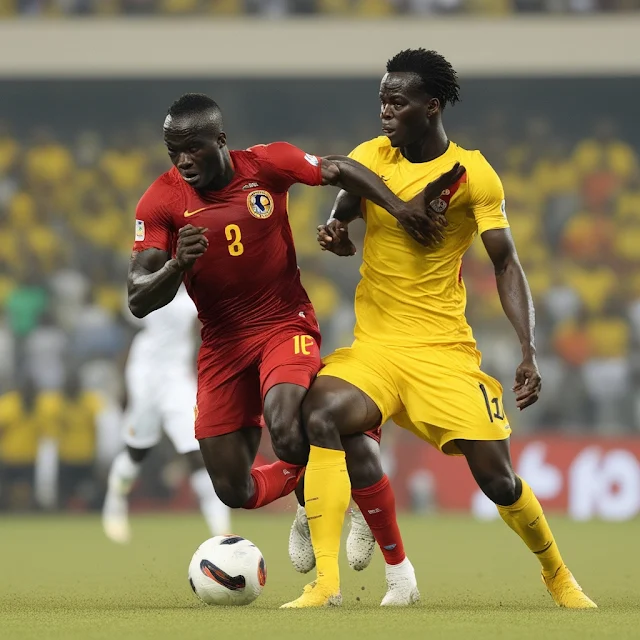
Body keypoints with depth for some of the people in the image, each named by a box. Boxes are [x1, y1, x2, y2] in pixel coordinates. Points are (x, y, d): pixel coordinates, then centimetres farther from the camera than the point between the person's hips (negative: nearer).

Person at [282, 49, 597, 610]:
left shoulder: (473, 174, -6)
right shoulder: (370, 157, 4)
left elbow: (506, 264, -3)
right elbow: (343, 217, 15)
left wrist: (529, 353, -13)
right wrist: (336, 234, -12)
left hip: (444, 347, -2)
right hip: (374, 342, 2)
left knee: (496, 476, -6)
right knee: (321, 416, -28)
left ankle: (558, 578, 25)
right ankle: (326, 584, -28)